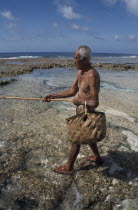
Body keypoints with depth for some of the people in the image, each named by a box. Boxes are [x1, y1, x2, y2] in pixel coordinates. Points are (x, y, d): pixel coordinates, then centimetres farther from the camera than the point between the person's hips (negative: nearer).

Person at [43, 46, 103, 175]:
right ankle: (97, 157, 46)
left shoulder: (92, 76, -28)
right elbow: (72, 91, 8)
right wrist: (53, 96, 1)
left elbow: (95, 103, -29)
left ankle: (68, 167, 25)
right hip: (81, 110, 10)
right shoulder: (80, 72, 2)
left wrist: (79, 101, -15)